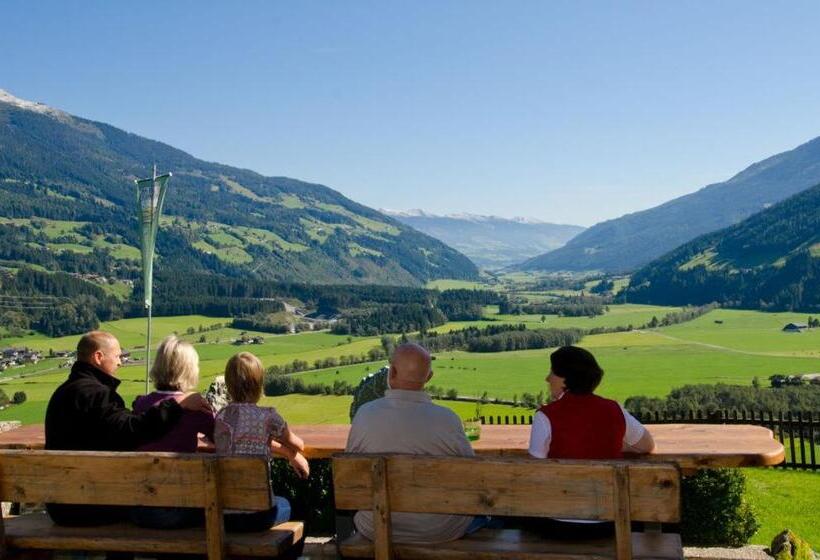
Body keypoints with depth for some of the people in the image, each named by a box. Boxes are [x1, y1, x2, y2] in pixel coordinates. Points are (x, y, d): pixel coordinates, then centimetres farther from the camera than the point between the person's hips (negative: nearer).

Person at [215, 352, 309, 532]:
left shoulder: (220, 417, 2)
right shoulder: (267, 416, -13)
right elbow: (298, 446, 6)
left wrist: (292, 456, 29)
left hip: (221, 515, 4)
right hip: (254, 515, -4)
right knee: (284, 505, 31)